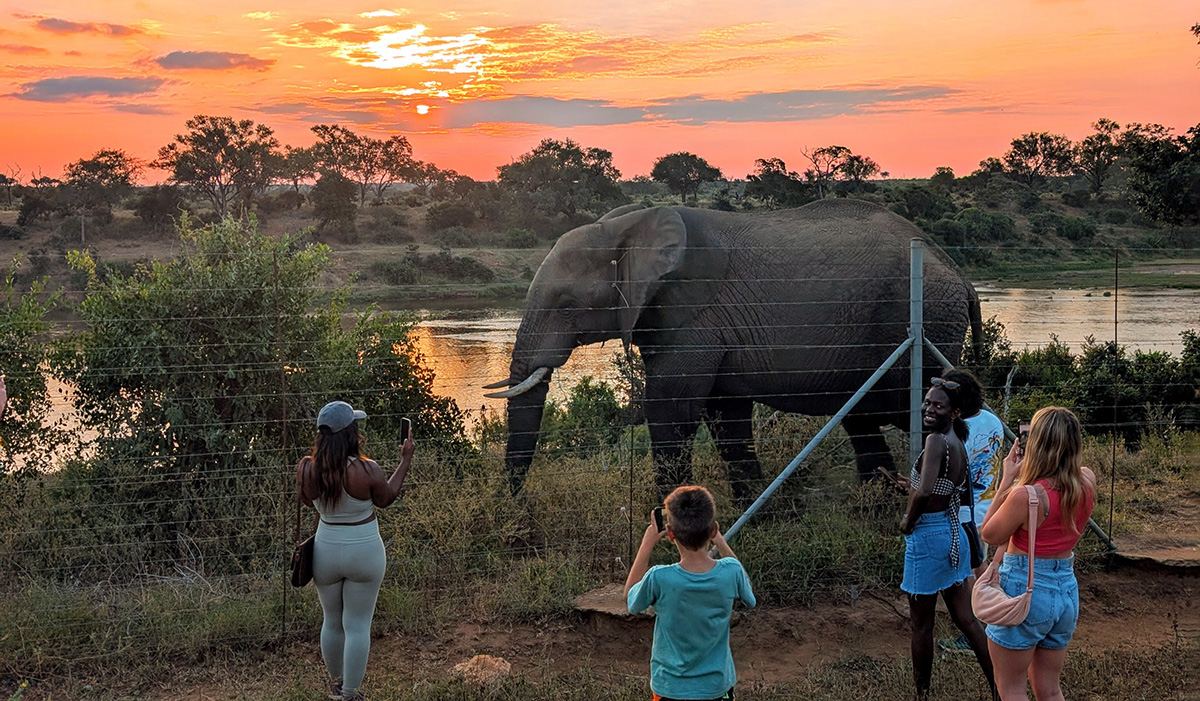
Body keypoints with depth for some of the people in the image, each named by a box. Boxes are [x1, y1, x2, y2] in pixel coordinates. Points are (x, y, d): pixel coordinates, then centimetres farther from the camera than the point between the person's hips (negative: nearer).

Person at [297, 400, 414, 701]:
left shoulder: (306, 468, -14)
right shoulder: (366, 470, -23)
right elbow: (386, 499, -3)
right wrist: (405, 460, 4)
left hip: (326, 552, 4)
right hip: (364, 553, -4)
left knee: (332, 622, 22)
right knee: (358, 626, 9)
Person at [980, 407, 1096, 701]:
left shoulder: (1025, 495, -25)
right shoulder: (1087, 482, -5)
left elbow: (990, 535, -9)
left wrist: (1007, 479, -10)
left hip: (1025, 590, -6)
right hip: (1067, 591, 7)